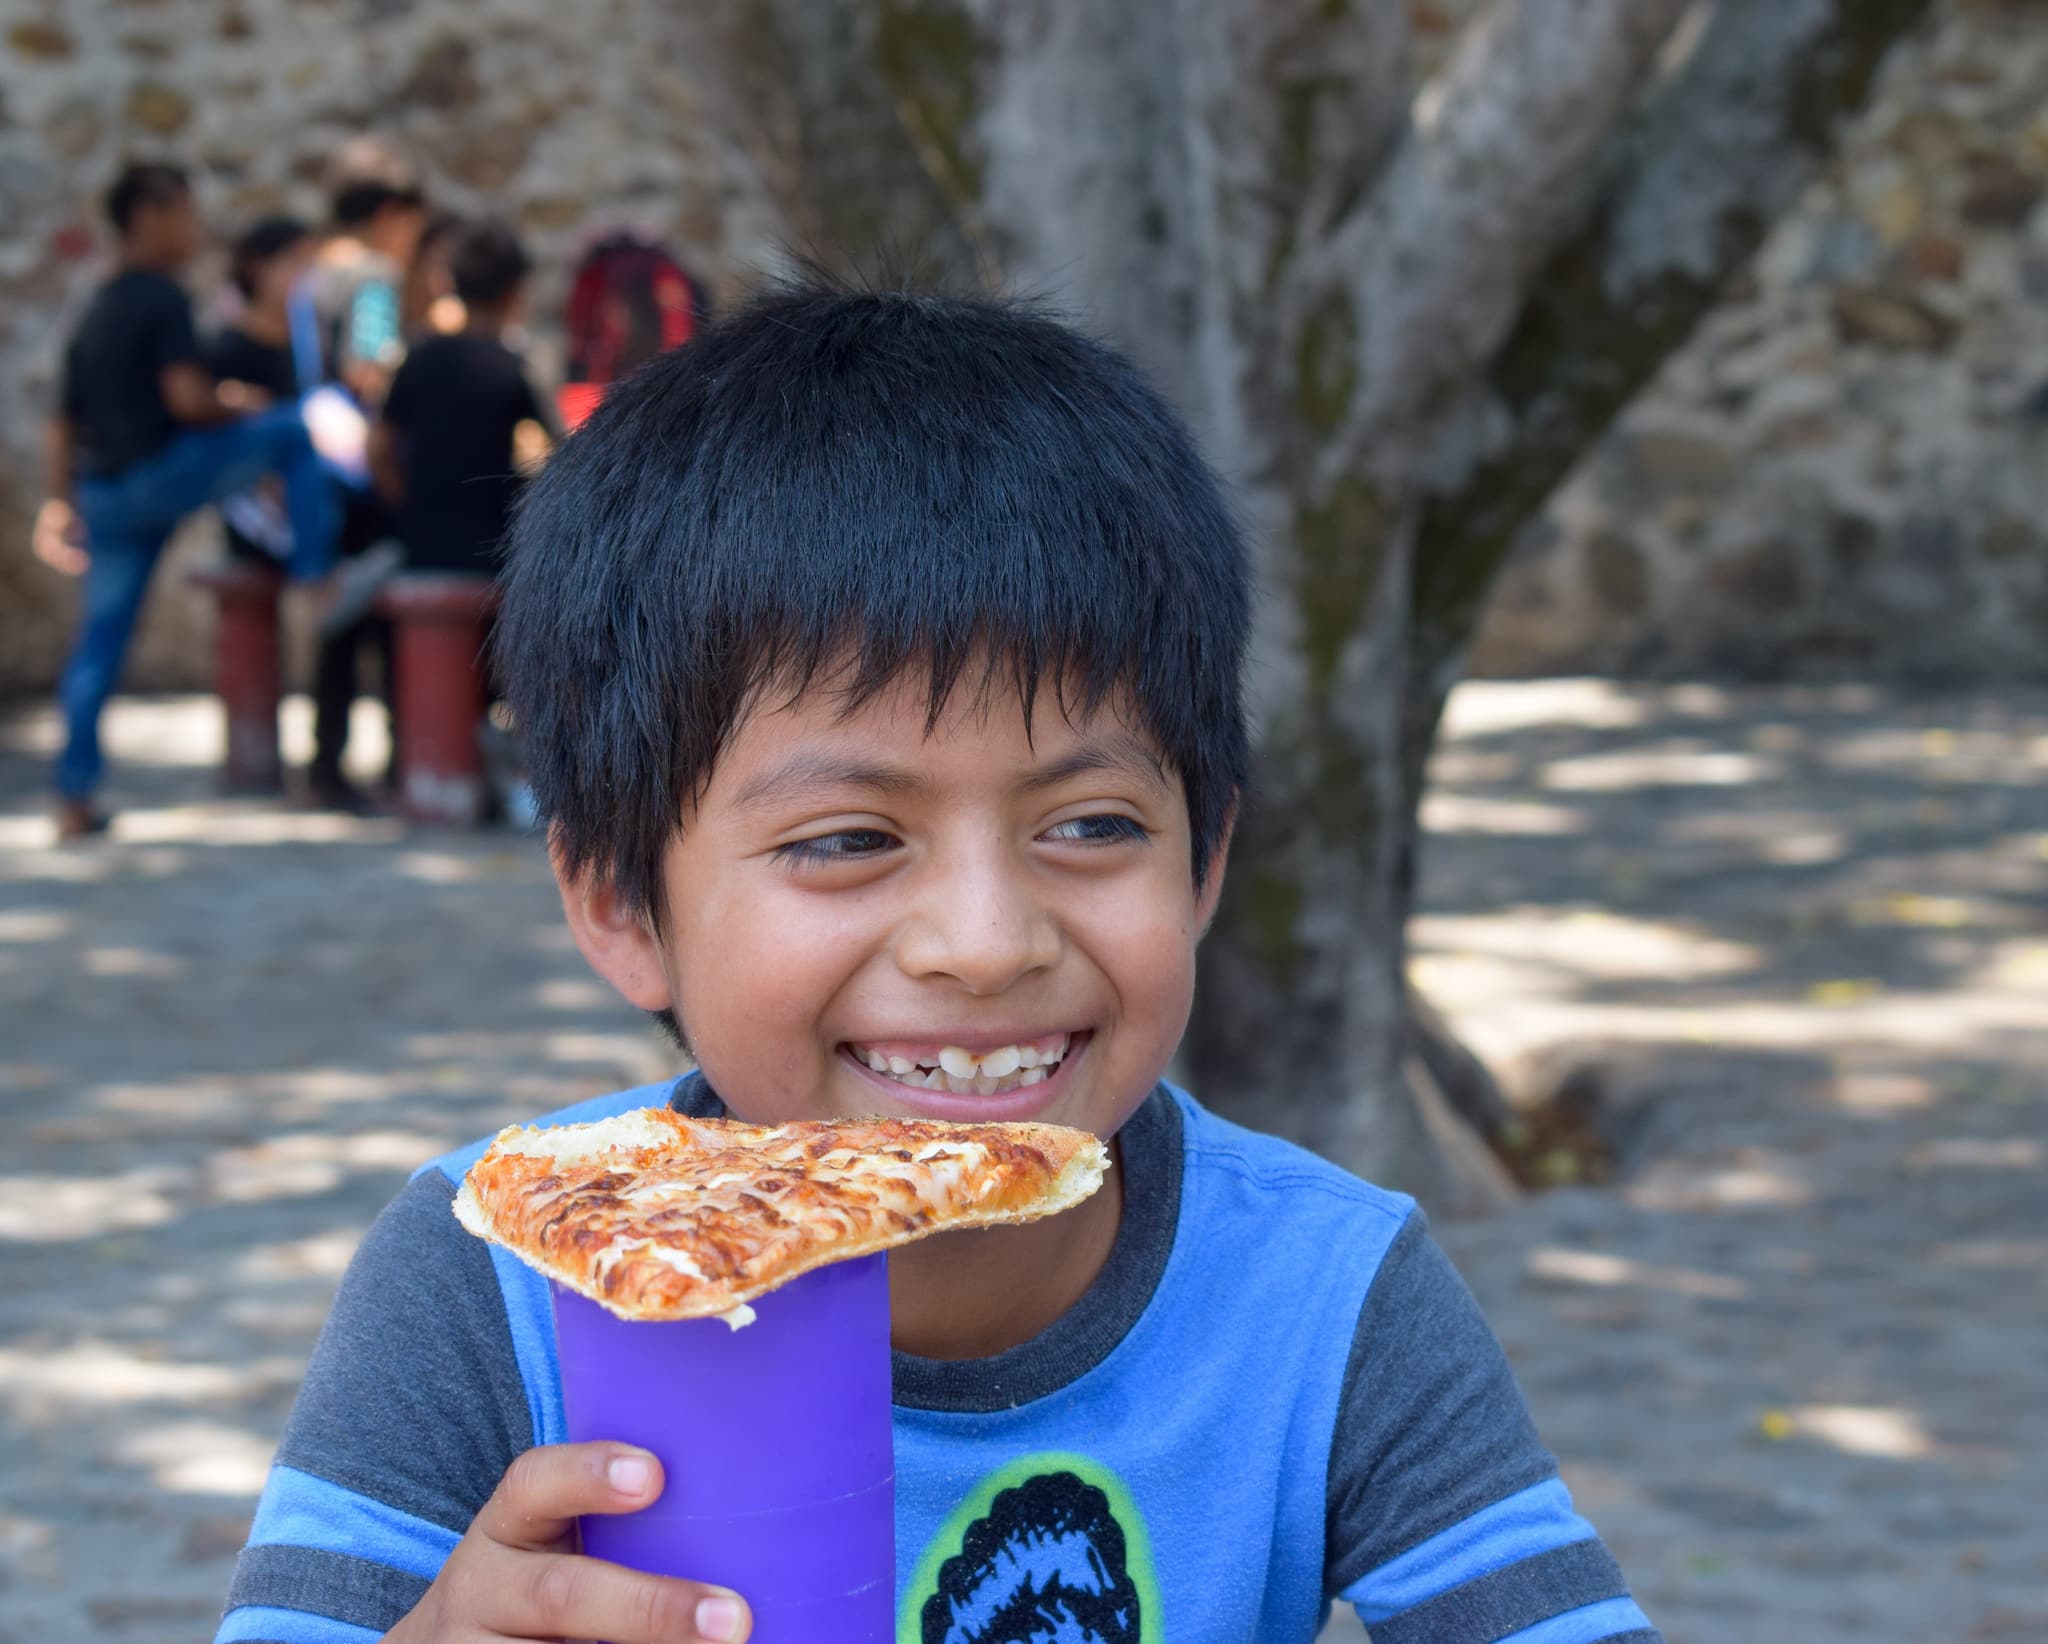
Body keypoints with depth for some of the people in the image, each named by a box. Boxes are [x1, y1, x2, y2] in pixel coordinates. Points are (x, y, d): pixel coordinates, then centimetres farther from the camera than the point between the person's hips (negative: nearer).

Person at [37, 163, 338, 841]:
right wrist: (240, 409, -1)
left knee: (99, 642, 11)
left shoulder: (97, 309, 20)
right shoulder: (162, 297, -8)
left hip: (104, 488, 8)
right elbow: (187, 399, -19)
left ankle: (75, 798, 10)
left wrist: (63, 502, 25)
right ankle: (315, 581, -4)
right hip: (163, 471, -8)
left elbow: (66, 422, 22)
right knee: (295, 431, 0)